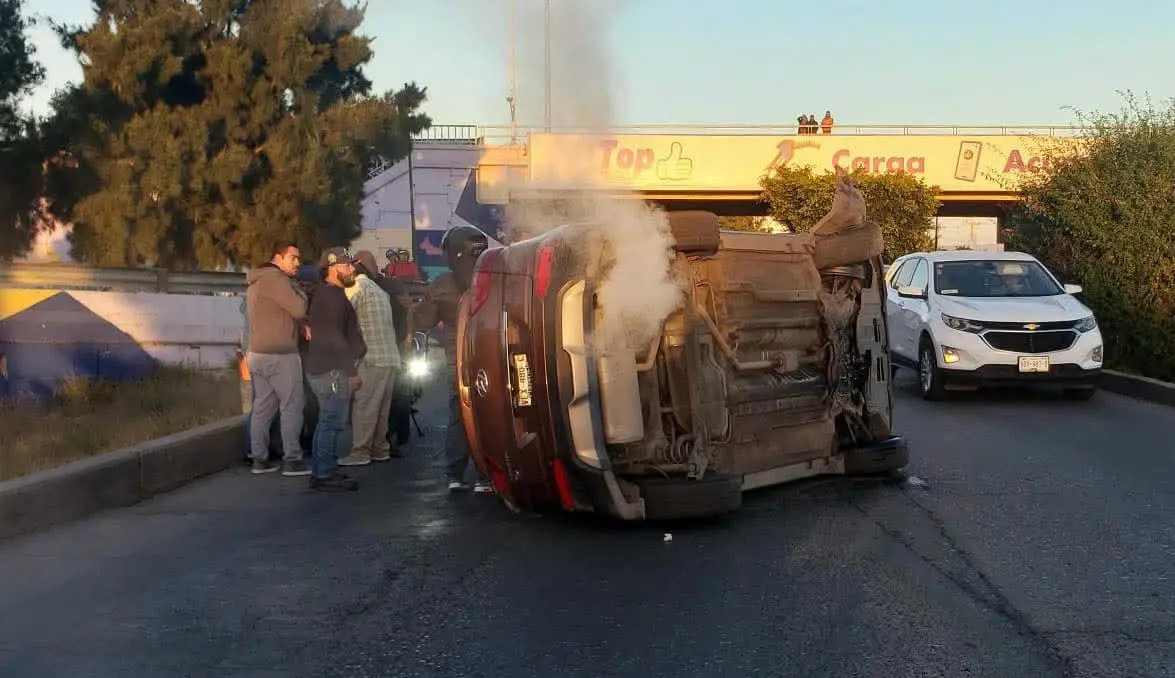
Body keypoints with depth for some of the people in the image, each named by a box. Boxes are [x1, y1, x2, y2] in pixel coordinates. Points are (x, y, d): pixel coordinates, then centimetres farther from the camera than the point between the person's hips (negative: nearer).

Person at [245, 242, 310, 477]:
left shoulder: (257, 281, 18)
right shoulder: (275, 278, -14)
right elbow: (299, 309, -20)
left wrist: (302, 324, 6)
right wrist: (300, 294, 0)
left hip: (258, 354, 9)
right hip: (280, 355, -9)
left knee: (263, 408, 9)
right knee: (292, 407, -4)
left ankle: (259, 459, 10)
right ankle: (292, 460, -5)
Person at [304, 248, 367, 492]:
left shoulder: (328, 295, 19)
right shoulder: (331, 296, -14)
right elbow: (335, 338, -20)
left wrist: (350, 368, 20)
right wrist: (351, 371, -17)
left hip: (323, 368, 11)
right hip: (332, 370, -11)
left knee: (328, 421, 16)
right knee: (333, 422, -9)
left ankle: (326, 471, 23)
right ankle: (323, 475, -6)